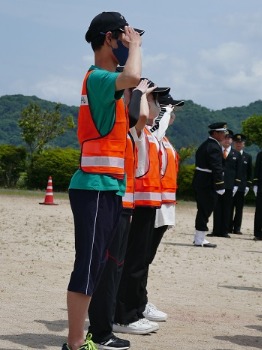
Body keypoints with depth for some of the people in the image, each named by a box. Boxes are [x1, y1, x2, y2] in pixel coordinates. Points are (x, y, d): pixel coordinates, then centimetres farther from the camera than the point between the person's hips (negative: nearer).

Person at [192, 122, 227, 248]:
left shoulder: (204, 145, 16)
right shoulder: (214, 147, -16)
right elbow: (217, 169, -20)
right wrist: (220, 187, -18)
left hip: (199, 182, 10)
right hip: (208, 185, -10)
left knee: (203, 210, 15)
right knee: (205, 211, -4)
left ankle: (199, 237, 22)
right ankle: (200, 240, 1)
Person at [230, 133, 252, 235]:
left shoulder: (248, 157, 11)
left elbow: (250, 173, 11)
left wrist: (248, 186, 2)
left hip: (241, 187, 1)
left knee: (239, 209, 1)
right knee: (229, 208, 2)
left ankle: (237, 228, 4)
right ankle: (229, 228, 6)